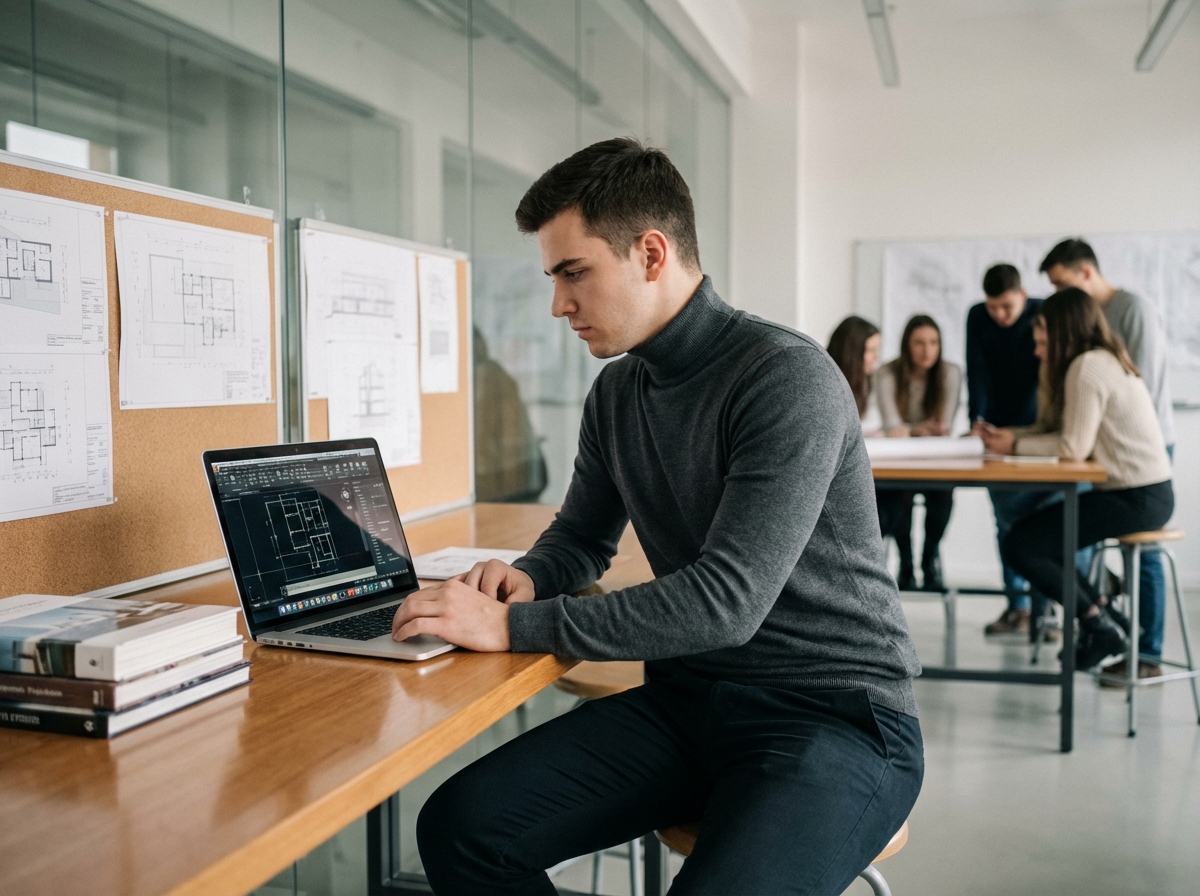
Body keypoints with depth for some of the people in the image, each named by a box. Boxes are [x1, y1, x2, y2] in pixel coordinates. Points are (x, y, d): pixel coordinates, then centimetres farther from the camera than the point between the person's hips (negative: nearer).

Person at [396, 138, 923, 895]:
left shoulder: (786, 377, -17)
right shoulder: (616, 392, 7)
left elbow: (728, 600, -24)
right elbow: (585, 535, 22)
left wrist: (513, 626, -23)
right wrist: (529, 579, -2)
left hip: (835, 712, -6)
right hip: (690, 697, 7)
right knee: (460, 825, -10)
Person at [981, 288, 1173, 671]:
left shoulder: (1087, 366, -16)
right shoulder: (1104, 360, 15)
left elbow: (1074, 447, -21)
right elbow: (1079, 436, 12)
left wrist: (1016, 446, -8)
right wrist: (1015, 437, 7)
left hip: (1136, 499, -10)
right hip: (1143, 493, 10)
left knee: (1020, 546, -10)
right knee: (1035, 534, 13)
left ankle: (1100, 626, 2)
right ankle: (1106, 617, 14)